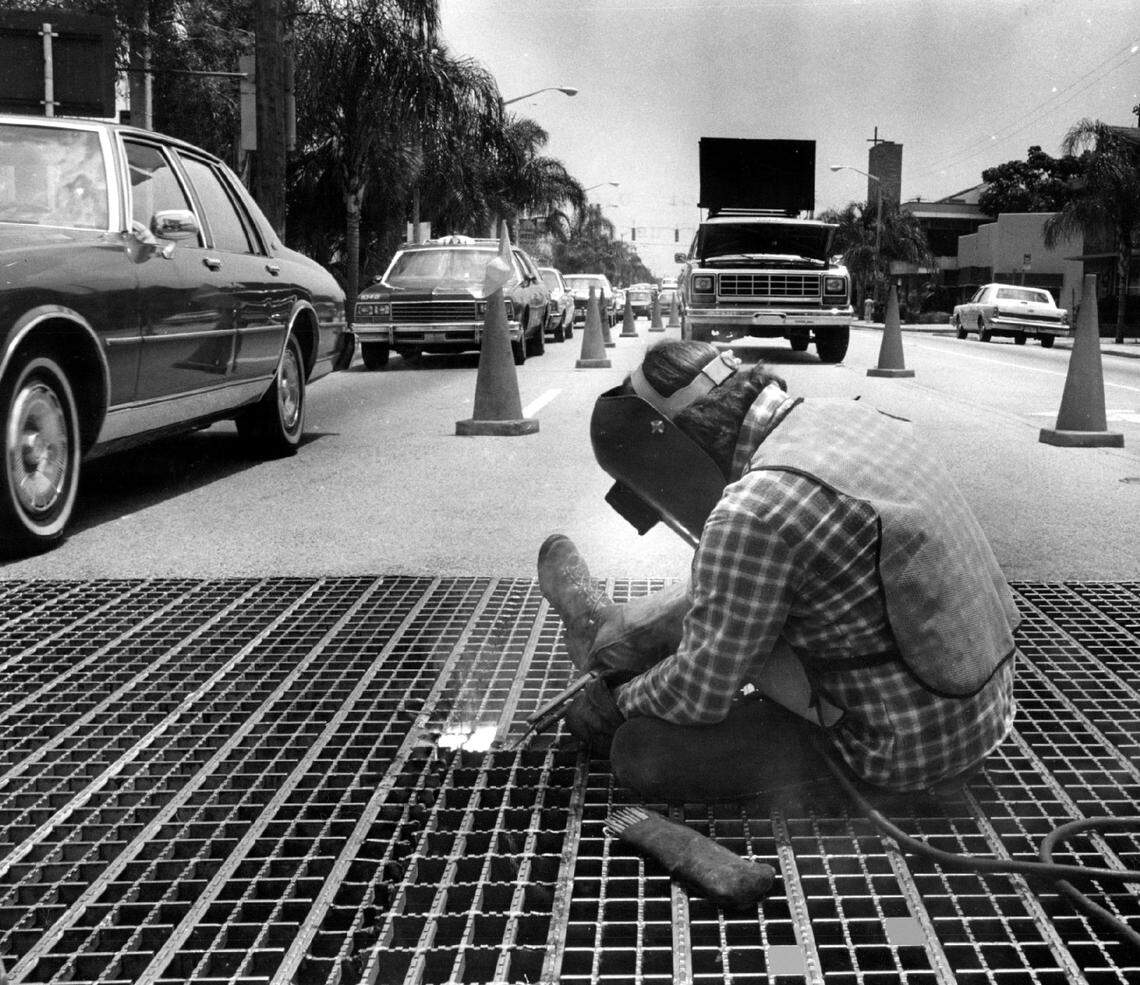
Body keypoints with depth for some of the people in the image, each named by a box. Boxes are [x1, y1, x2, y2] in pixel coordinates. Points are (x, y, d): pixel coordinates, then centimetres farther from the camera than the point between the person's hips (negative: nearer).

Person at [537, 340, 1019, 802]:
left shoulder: (753, 514, -26)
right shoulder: (844, 416, 0)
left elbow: (699, 694, -17)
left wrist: (621, 700, 3)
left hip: (911, 749, -9)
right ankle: (611, 632, 35)